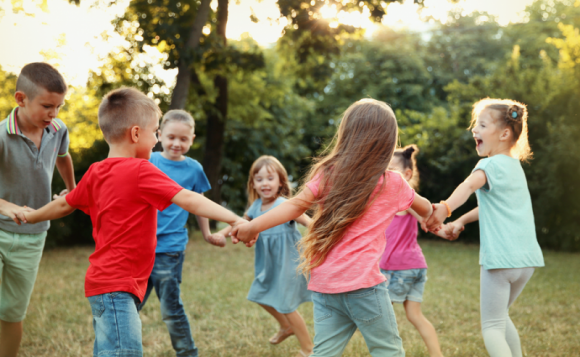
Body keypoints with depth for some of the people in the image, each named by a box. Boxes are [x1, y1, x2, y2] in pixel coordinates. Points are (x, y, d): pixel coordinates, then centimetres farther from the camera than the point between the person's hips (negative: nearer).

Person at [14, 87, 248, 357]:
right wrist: (234, 219, -23)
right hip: (117, 285, -10)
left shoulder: (96, 172, 10)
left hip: (101, 281, 10)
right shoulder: (140, 171, -12)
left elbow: (65, 204, 24)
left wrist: (31, 217, 44)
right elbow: (188, 200, -20)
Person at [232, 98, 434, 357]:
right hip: (362, 284, -3)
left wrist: (254, 226, -7)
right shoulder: (393, 183, 4)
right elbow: (425, 209, 22)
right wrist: (431, 218, 44)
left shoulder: (328, 173, 4)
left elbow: (295, 205, -7)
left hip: (324, 286, 3)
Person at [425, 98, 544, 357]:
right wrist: (461, 221, 23)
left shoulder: (492, 164, -8)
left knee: (491, 326, 0)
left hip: (500, 258, -8)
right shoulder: (515, 166, 18)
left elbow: (471, 184, -32)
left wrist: (444, 209, -47)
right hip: (527, 258, 8)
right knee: (501, 316, 26)